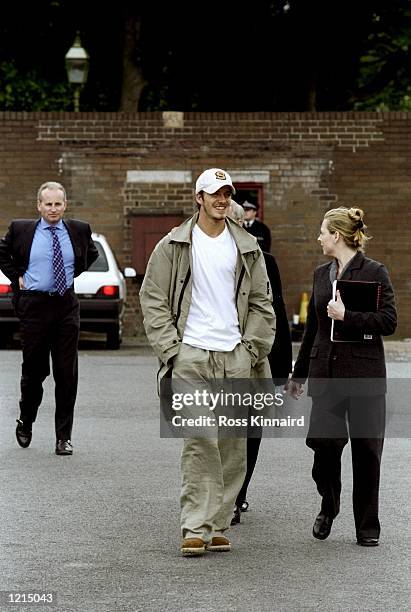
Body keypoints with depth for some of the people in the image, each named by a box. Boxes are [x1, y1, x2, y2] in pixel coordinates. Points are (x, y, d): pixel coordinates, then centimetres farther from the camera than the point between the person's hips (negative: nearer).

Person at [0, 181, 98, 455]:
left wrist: (73, 274, 12)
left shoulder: (78, 230, 5)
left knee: (67, 372, -1)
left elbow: (91, 255, 23)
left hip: (66, 307, 1)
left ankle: (64, 437, 3)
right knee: (34, 368, 5)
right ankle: (26, 421, 30)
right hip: (34, 305, -1)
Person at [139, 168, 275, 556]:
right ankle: (195, 528, -11)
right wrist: (170, 349, -5)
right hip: (191, 354, -4)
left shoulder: (246, 248, 12)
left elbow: (261, 303, 15)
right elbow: (153, 299, 3)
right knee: (198, 443, -12)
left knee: (233, 446, 4)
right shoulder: (174, 246, 3)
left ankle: (218, 526, 13)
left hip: (236, 356, 4)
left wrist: (254, 350, 5)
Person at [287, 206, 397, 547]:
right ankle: (328, 507, 20)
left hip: (364, 375, -4)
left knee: (366, 449, 0)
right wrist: (299, 374, 22)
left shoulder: (374, 273, -4)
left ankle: (367, 527, 11)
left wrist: (347, 316, -18)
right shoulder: (322, 274, 13)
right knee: (324, 442, -5)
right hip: (326, 373, 4)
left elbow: (389, 321, -11)